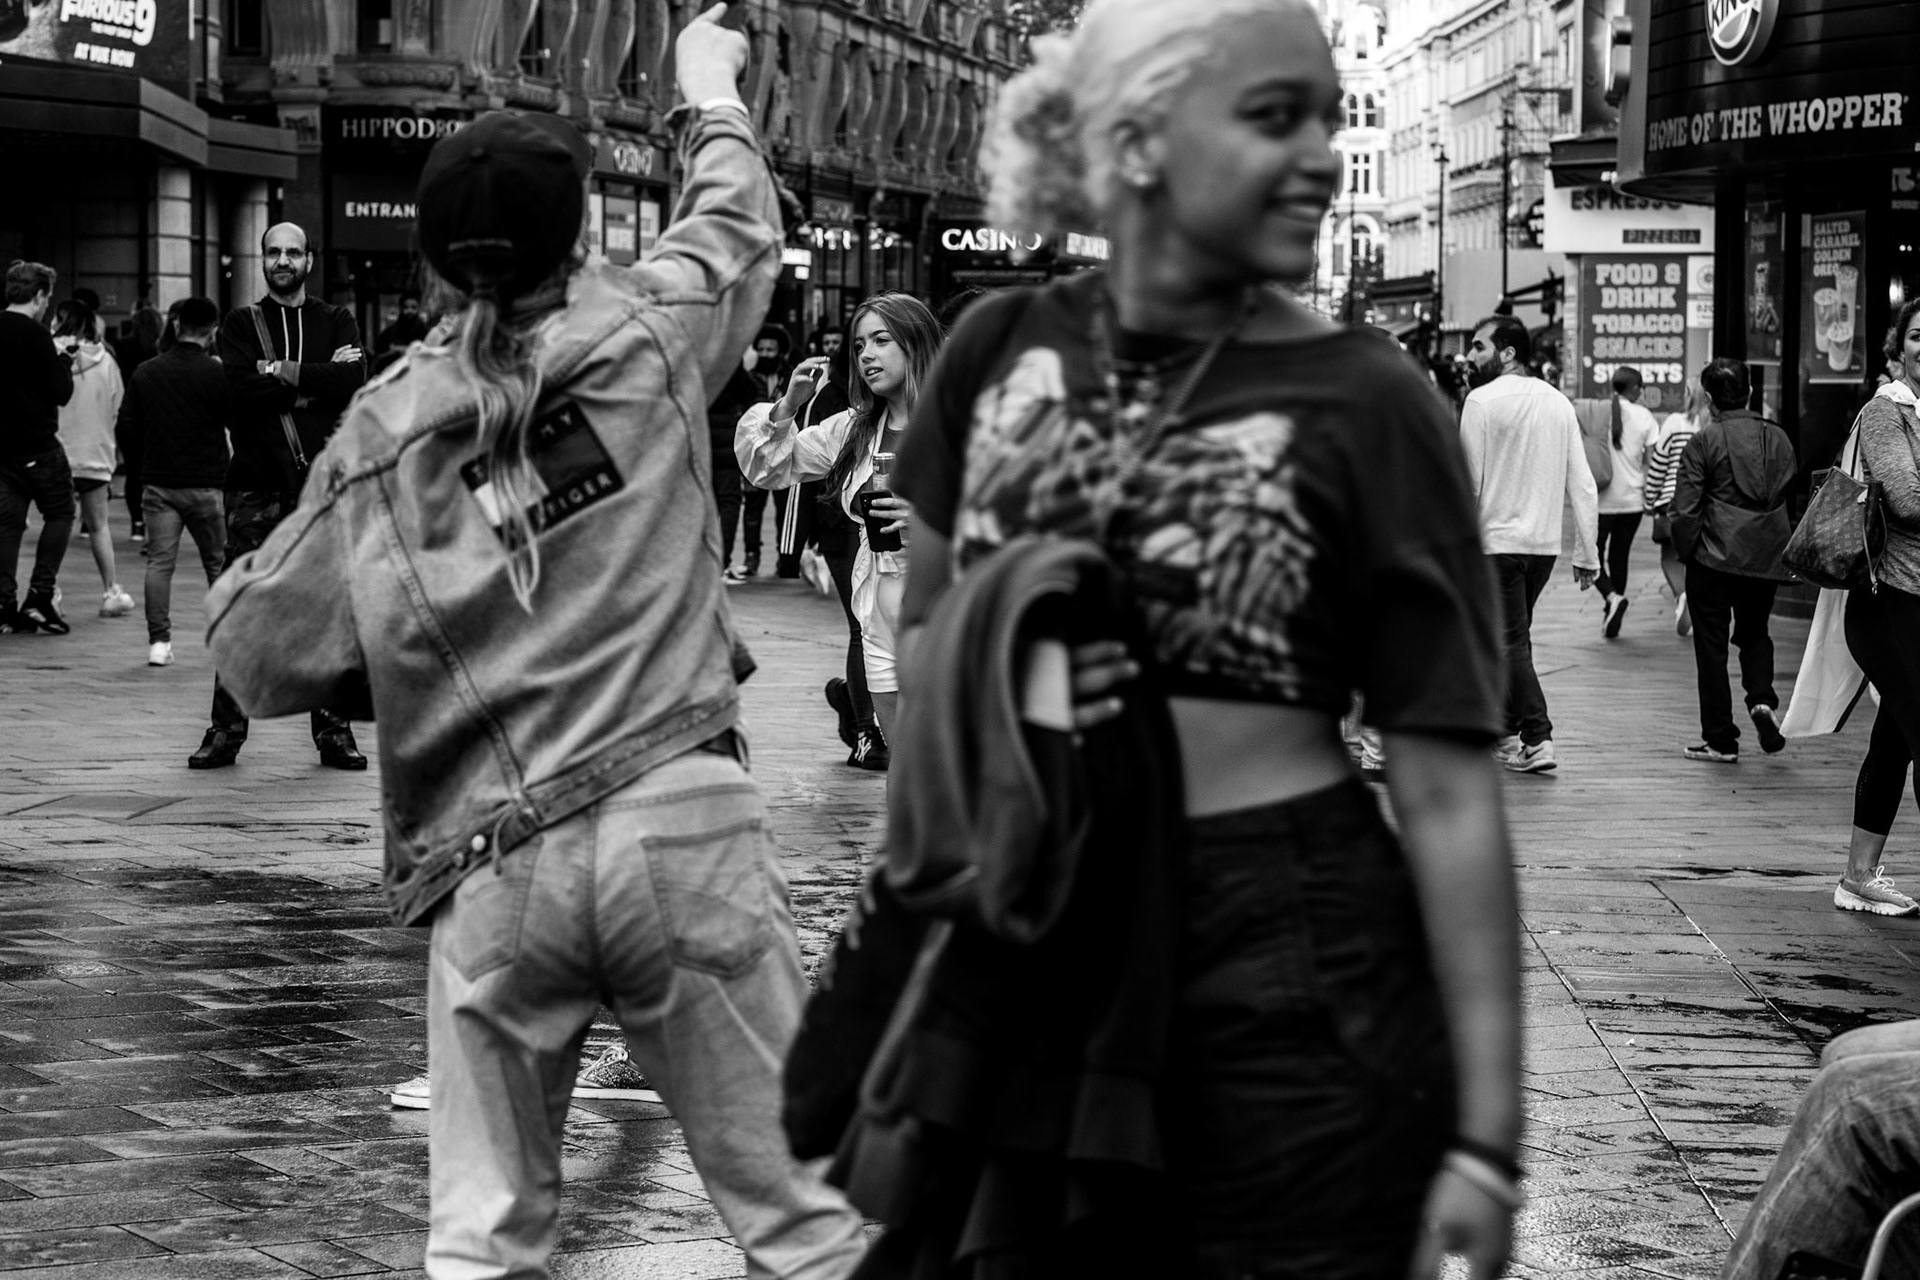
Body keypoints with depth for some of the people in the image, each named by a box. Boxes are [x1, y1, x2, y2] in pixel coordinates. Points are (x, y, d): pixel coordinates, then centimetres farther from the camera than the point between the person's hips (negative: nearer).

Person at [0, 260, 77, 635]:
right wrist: (65, 361, 3)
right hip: (38, 445, -6)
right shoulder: (35, 335, -15)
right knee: (59, 512, 8)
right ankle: (40, 596, -1)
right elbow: (61, 392, -14)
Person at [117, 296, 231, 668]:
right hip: (206, 484, -2)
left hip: (159, 483, 2)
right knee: (219, 563, 10)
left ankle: (159, 641, -7)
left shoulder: (146, 372, 0)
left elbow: (126, 427, 3)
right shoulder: (216, 373, -10)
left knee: (159, 562, 1)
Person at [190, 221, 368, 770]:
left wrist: (283, 372, -10)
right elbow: (241, 388, -8)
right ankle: (226, 729, 3)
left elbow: (353, 381, -7)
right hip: (256, 483, 0)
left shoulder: (337, 322, 12)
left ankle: (333, 729, 7)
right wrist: (316, 381, -10)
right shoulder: (240, 324, 10)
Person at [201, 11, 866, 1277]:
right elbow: (740, 225, 26)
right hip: (681, 821, -1)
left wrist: (240, 570, 29)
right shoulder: (644, 335, 5)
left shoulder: (378, 433, 7)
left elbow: (264, 660, 8)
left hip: (490, 872, 2)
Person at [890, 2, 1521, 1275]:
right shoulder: (1002, 348, 2)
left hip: (1292, 983, -4)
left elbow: (1446, 790, -10)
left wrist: (1485, 1133, -13)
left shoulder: (1366, 402, -8)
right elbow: (920, 638, 15)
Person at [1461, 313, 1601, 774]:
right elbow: (1583, 486, 7)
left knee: (1510, 643, -3)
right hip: (1545, 543, 6)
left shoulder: (1482, 400, -10)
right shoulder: (1558, 402, 8)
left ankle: (1537, 740, -11)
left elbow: (1468, 482, -13)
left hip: (1497, 541, -6)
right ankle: (1505, 734, 25)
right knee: (1514, 638, 18)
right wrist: (1588, 554, 10)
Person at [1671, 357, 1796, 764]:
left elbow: (1685, 508, -11)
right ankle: (1762, 698, -4)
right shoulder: (1778, 439, 5)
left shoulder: (1703, 442, -9)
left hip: (1714, 558, -4)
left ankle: (1720, 739, 5)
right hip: (1767, 557, 4)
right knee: (1755, 632, 22)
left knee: (1711, 644, 4)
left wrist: (1685, 551, 2)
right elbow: (1790, 494, 12)